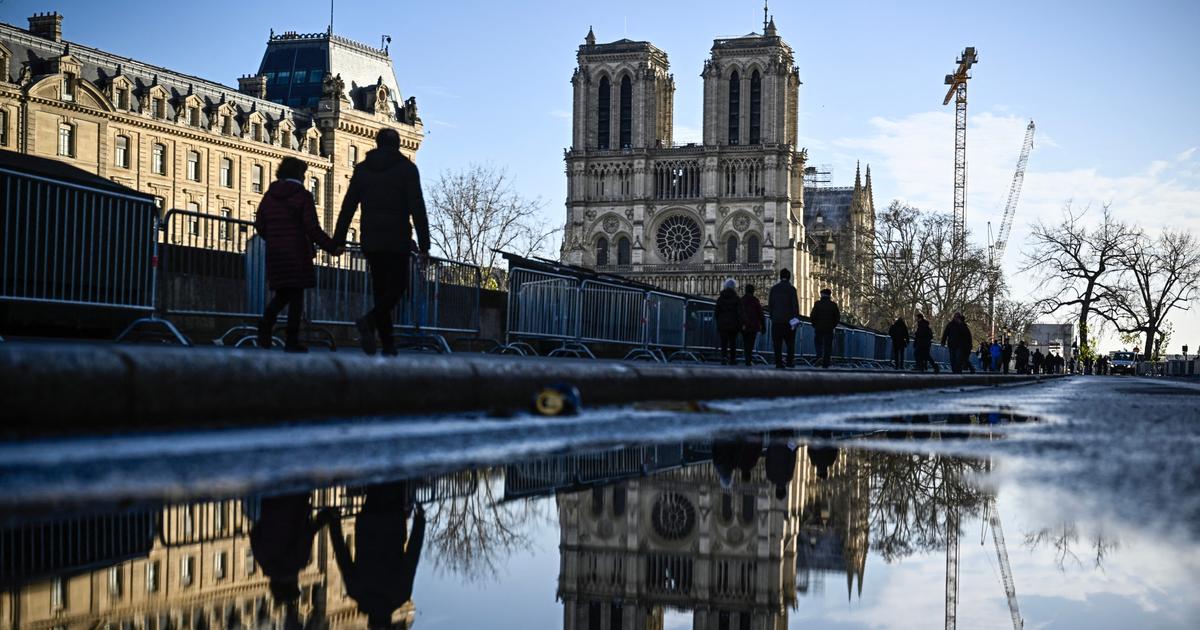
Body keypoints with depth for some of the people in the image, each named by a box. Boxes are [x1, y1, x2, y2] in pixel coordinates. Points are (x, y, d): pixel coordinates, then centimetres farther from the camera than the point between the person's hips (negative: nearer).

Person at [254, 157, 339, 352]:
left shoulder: (269, 195, 9)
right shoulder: (303, 196, -7)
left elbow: (259, 225, 11)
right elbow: (312, 228, -13)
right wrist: (332, 247, -6)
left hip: (275, 253, 5)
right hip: (297, 254, -5)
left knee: (281, 294, 16)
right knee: (296, 296, 1)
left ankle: (266, 322, -10)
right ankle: (292, 341, -1)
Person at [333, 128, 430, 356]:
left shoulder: (362, 168, 11)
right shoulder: (407, 168, 0)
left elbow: (347, 206, 8)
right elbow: (417, 209, -7)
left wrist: (338, 241, 10)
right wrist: (424, 245, -6)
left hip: (370, 240, 4)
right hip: (397, 240, -4)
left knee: (380, 288, 9)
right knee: (397, 286, 1)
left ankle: (387, 343, 4)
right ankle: (370, 320, -24)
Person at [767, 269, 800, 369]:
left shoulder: (774, 288, 7)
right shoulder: (791, 289, -5)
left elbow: (770, 304, 8)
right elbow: (795, 305, -8)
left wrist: (772, 317, 12)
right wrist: (796, 318, -5)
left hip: (776, 320, 2)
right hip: (788, 319, -2)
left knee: (777, 343, 3)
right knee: (790, 342, 8)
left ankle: (778, 363, 0)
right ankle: (790, 361, 5)